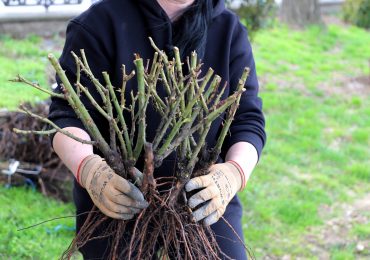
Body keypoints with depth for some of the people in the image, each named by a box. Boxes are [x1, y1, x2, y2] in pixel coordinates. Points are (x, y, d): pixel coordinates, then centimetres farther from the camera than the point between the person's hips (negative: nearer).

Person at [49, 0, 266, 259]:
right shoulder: (100, 23, -8)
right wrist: (88, 168, -33)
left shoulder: (230, 31, 1)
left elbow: (247, 120, -3)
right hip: (118, 206, -2)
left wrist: (234, 172, -25)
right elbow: (68, 115, -11)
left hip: (205, 204, 2)